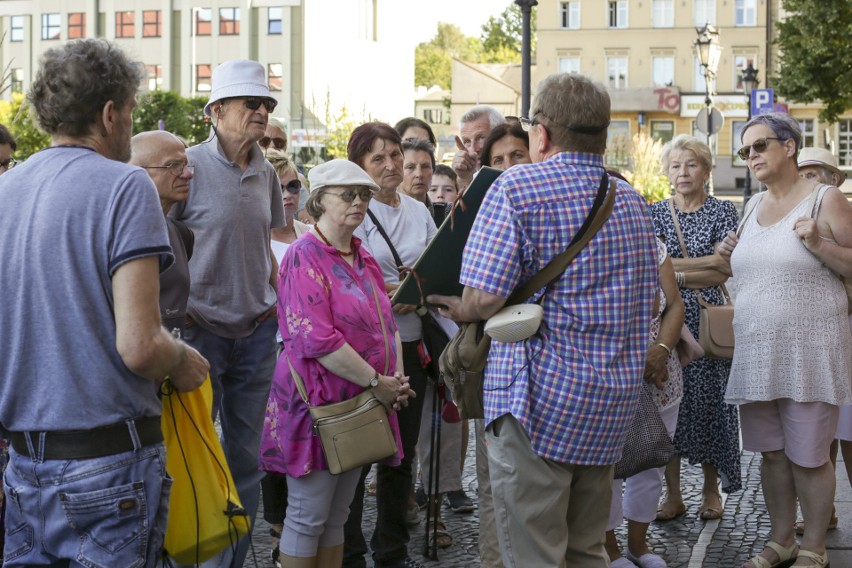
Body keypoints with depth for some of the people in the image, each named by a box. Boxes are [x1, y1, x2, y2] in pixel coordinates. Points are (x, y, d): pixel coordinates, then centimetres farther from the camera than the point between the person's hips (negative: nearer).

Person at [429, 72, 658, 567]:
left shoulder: (517, 187, -9)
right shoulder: (632, 201, 14)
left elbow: (484, 299, -17)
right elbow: (648, 298, 20)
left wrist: (460, 310, 5)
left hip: (541, 396, -7)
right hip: (613, 400, 8)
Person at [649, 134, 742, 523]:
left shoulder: (722, 212, 3)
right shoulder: (655, 213, 8)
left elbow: (723, 273, -7)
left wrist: (674, 273, -10)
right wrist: (705, 262, -10)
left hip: (708, 320, -1)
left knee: (709, 402, 1)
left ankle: (711, 489, 15)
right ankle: (673, 494, 10)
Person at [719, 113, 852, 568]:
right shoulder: (753, 206, 14)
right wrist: (729, 257, 7)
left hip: (808, 350, -6)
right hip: (756, 351, 6)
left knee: (808, 455, 1)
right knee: (772, 451, 13)